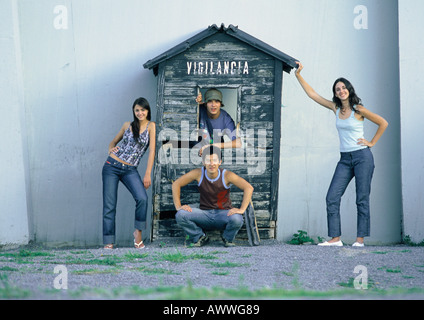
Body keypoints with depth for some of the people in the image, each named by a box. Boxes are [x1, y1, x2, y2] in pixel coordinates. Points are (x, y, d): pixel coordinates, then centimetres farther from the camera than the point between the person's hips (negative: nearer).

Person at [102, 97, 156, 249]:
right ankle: (109, 242, 0)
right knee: (109, 205, -4)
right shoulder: (127, 125, 10)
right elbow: (114, 141, 24)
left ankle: (138, 232, -5)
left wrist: (147, 174, -11)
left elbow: (152, 151, -5)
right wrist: (111, 149, 1)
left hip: (130, 170, -2)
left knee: (142, 198, -25)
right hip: (112, 167, 2)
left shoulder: (151, 126, 0)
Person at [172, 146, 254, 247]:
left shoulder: (226, 175, -15)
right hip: (204, 214, 1)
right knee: (180, 215, -25)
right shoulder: (199, 173, -10)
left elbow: (249, 188, -19)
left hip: (223, 214, -1)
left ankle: (228, 239, 2)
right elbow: (176, 184, -2)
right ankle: (200, 237, 4)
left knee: (236, 219, -36)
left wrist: (241, 210, -29)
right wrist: (178, 206, -12)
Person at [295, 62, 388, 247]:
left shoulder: (358, 110, -5)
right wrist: (298, 75, 9)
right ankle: (335, 238, -5)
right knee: (332, 197, -6)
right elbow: (312, 94, 11)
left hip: (362, 157, -5)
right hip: (345, 159, 5)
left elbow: (383, 123, 3)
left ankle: (360, 239, -1)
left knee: (362, 199, -4)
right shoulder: (335, 108, 8)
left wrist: (372, 142, -1)